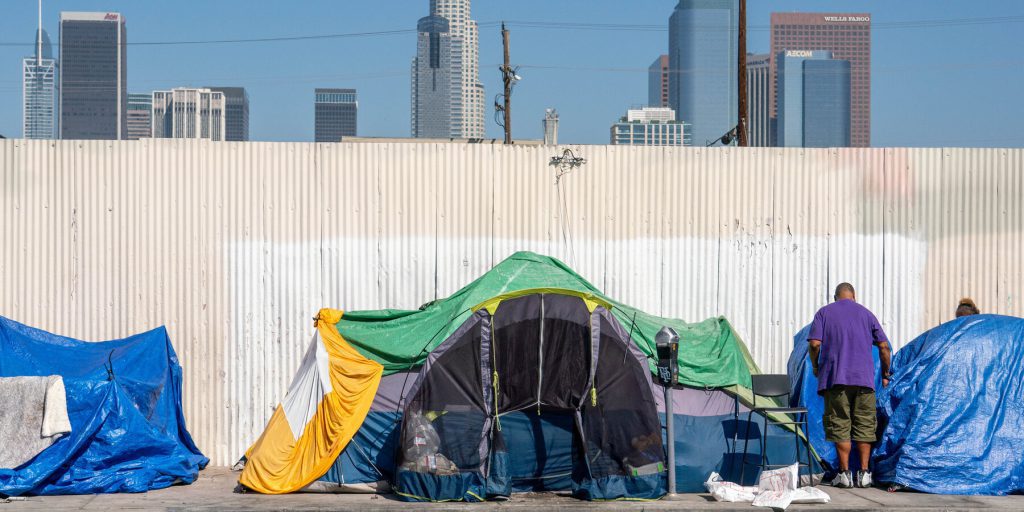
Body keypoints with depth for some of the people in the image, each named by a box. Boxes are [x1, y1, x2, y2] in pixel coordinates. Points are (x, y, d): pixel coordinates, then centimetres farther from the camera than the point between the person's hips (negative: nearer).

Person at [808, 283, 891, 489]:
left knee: (840, 426, 2)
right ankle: (864, 473, 6)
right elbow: (884, 346, 8)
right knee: (864, 426, 8)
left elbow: (815, 344, -4)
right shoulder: (866, 313, 13)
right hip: (864, 379, 2)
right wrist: (885, 374, 18)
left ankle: (844, 473, 1)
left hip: (835, 379, -1)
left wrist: (816, 367, 12)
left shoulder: (824, 313, 8)